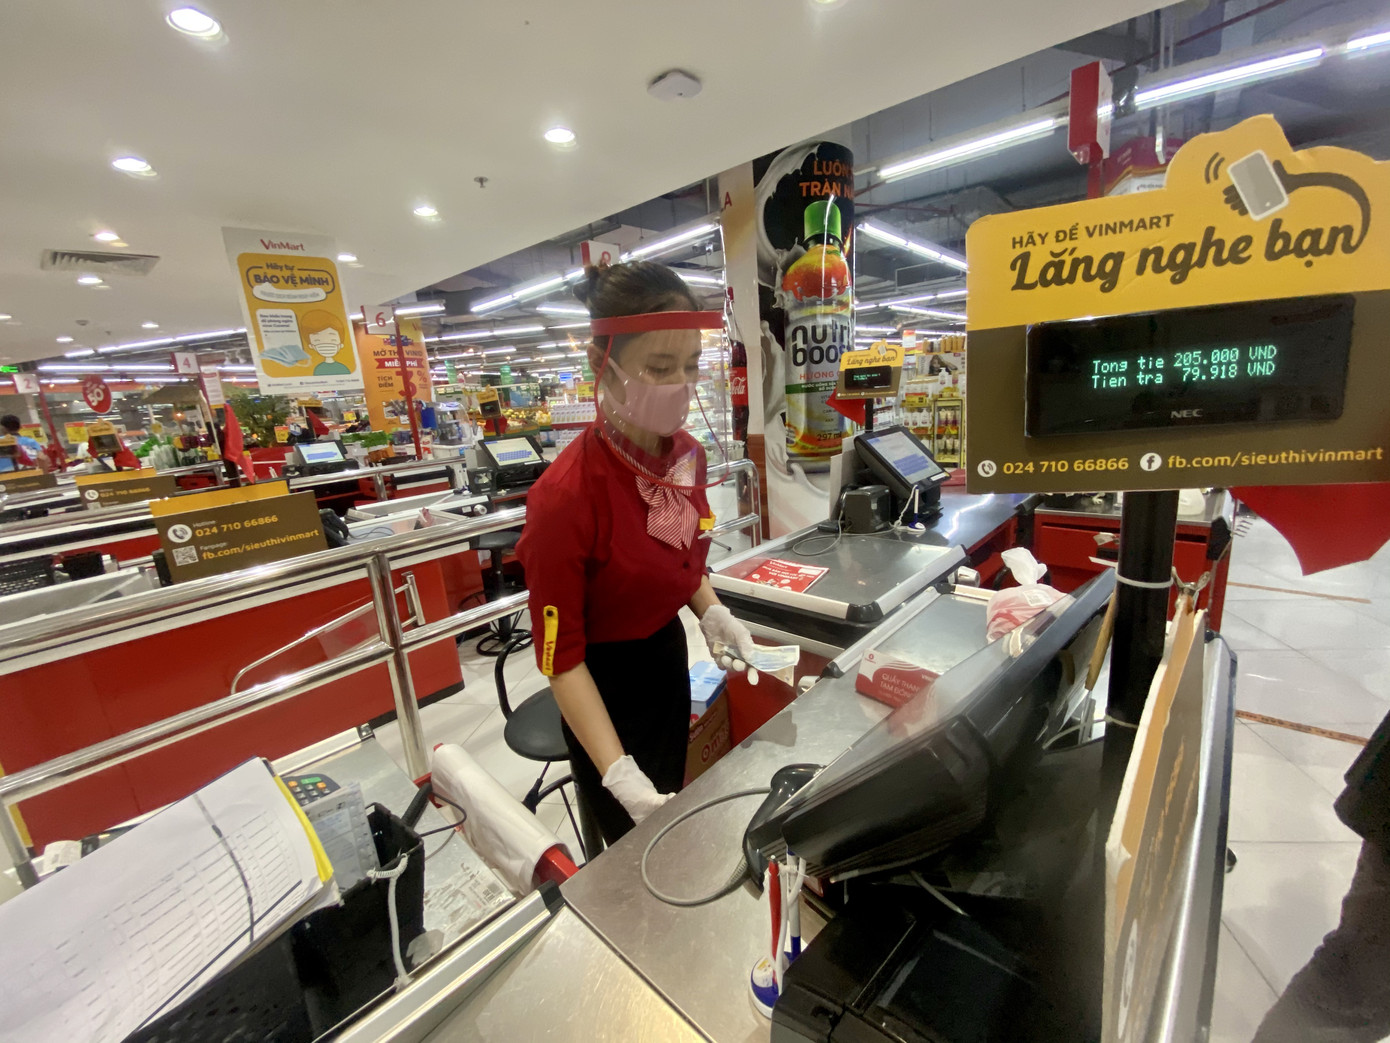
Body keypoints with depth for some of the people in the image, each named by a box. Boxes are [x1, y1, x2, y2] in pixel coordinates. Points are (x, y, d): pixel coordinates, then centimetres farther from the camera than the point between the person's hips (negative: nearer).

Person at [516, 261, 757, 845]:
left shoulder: (688, 455, -9)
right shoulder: (566, 495, -30)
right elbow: (561, 654, -22)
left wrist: (711, 612, -8)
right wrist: (618, 774, -26)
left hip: (670, 655, 7)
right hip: (603, 687, -6)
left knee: (674, 815, 28)